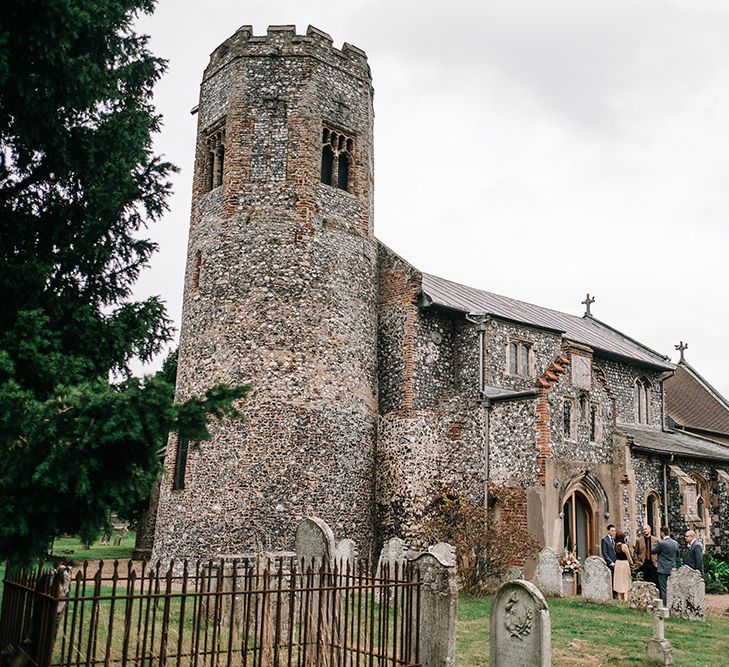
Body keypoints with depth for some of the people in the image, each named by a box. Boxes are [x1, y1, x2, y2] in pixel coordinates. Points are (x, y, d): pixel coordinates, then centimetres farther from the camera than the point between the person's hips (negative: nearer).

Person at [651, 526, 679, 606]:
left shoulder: (661, 543, -17)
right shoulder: (675, 543, 4)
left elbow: (652, 551, -6)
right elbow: (677, 554, 19)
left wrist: (658, 543, 6)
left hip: (663, 570, -7)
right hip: (672, 569, 7)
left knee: (663, 589, -1)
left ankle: (664, 606, 1)